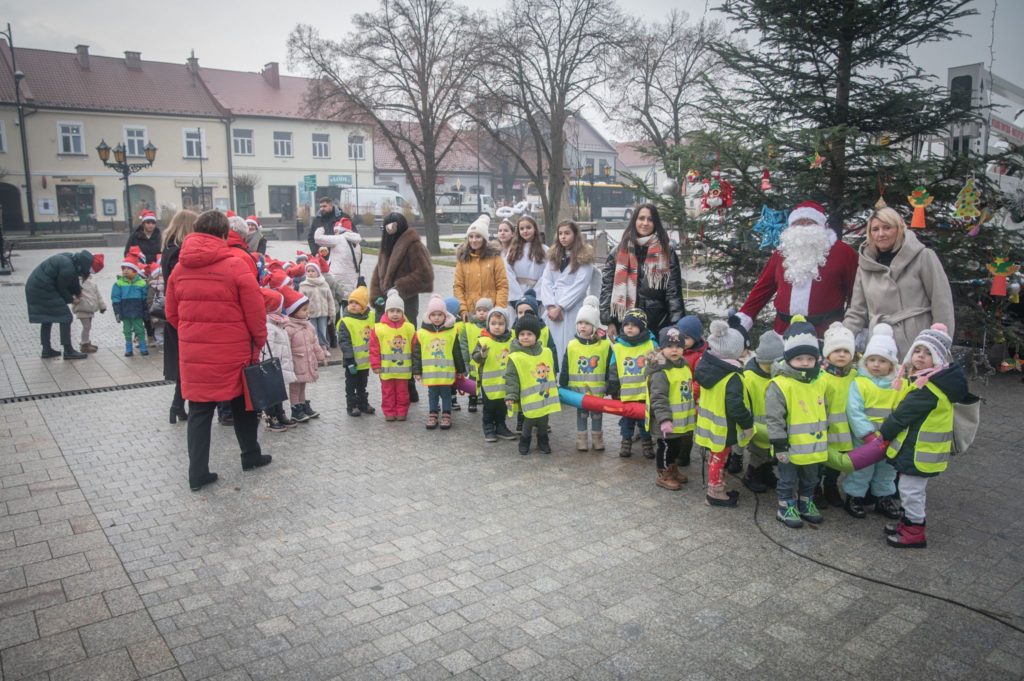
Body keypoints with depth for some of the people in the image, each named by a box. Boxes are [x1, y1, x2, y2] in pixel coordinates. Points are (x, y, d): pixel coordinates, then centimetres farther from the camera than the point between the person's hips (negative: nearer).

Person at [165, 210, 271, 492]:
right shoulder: (235, 266, -12)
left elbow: (172, 313, 10)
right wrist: (259, 342, 5)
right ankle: (251, 456, 31)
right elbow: (256, 313, -10)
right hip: (233, 352, -3)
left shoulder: (179, 268, 3)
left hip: (193, 353, 3)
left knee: (199, 411, 9)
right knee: (242, 404, 17)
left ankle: (197, 474, 10)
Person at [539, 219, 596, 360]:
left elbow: (580, 286, -9)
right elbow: (546, 281, 6)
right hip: (552, 310, 4)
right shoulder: (553, 255, 16)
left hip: (573, 310, -4)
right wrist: (550, 306, -9)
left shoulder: (584, 257, 1)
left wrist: (560, 307, -14)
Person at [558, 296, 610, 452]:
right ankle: (581, 439, 23)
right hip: (577, 388, 1)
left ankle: (597, 438, 27)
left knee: (597, 413, 12)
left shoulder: (605, 345, -8)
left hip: (597, 389, -1)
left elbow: (610, 369, -2)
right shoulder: (571, 345, -5)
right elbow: (565, 369, 1)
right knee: (581, 413, 12)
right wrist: (562, 387, 1)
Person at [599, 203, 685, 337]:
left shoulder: (667, 253, 6)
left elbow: (674, 290, 2)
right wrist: (610, 321, -2)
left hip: (658, 324, 0)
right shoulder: (619, 252, 7)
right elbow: (607, 286, 5)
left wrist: (676, 325, -6)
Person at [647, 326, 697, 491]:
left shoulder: (685, 367, 7)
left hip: (682, 420, 9)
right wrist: (664, 419, -34)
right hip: (667, 422, -9)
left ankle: (673, 471, 40)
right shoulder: (660, 372, -22)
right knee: (666, 447, 5)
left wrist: (694, 406, 27)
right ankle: (663, 476, 21)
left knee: (677, 446, 22)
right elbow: (658, 398, -28)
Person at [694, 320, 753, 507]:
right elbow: (736, 406, -30)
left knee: (715, 457, 22)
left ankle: (718, 488, 36)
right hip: (724, 428, -8)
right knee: (719, 459, 8)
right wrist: (747, 424, -15)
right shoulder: (733, 378, -27)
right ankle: (715, 493, 21)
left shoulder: (706, 367, -2)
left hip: (709, 423, 8)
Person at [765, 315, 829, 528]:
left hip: (813, 446, 6)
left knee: (810, 480, 23)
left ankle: (806, 504, 42)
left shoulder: (819, 383, 2)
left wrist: (824, 436, 18)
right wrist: (779, 445, -19)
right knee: (788, 481, 10)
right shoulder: (779, 385, -21)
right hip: (791, 448, -6)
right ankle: (786, 508, 27)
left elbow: (823, 412, 15)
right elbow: (774, 418, -20)